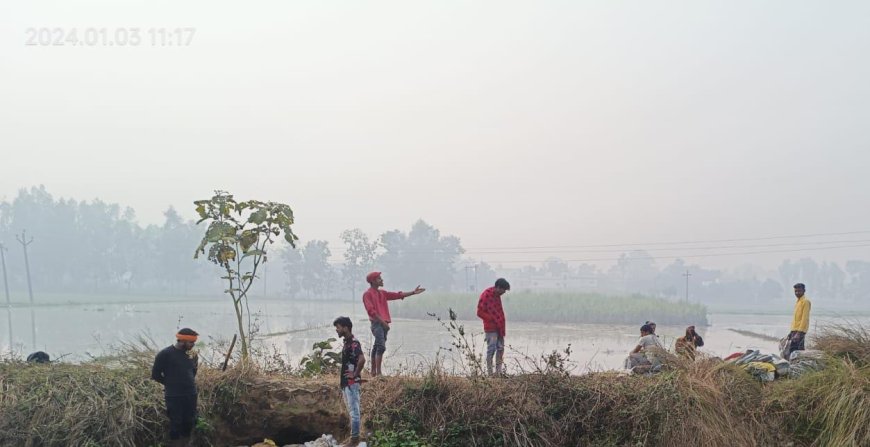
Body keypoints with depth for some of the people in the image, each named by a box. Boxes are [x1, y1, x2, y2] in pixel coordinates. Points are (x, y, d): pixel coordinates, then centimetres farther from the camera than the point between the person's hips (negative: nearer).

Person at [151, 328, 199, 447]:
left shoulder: (192, 354, 4)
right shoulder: (165, 354, -11)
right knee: (176, 423, 0)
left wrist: (188, 382, 10)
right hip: (174, 396, -5)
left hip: (191, 395, 5)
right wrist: (170, 383, 1)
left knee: (189, 422, 11)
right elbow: (155, 374, -5)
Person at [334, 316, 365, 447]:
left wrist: (355, 374, -20)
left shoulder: (353, 343, -17)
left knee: (354, 411, -4)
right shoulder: (347, 342, 14)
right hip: (346, 383, 10)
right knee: (351, 411, 14)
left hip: (351, 383, -10)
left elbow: (362, 359, -32)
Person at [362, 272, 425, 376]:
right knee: (381, 347, -17)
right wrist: (383, 322, -18)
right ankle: (378, 373, -20)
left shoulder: (382, 293, 20)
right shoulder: (368, 294, -4)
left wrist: (413, 293, 7)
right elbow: (371, 311, -14)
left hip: (383, 324, 8)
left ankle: (373, 372, 15)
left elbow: (398, 295, 16)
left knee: (376, 348, 11)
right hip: (377, 323, -8)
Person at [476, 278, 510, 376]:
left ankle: (499, 371, 15)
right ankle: (489, 372, -1)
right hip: (491, 328, -8)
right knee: (491, 349, -6)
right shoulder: (485, 295, -15)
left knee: (500, 348, 9)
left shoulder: (497, 295, 11)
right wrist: (492, 319, -14)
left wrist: (502, 324, 10)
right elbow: (480, 313, -14)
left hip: (499, 327, 8)